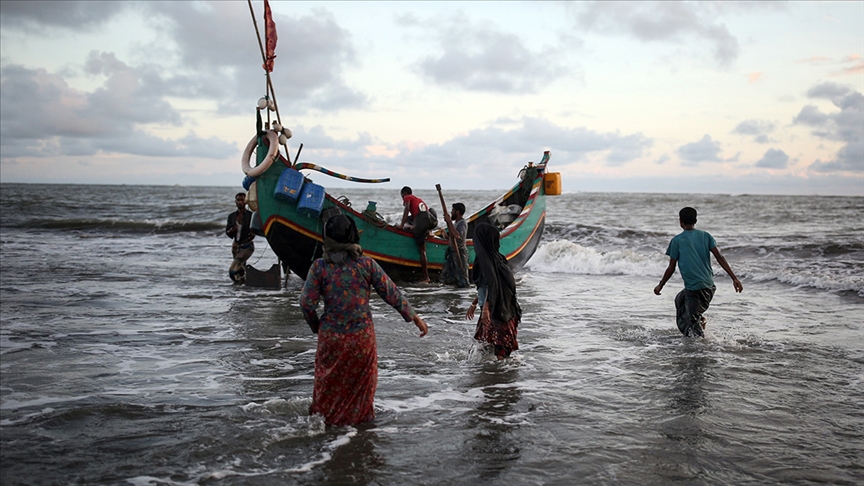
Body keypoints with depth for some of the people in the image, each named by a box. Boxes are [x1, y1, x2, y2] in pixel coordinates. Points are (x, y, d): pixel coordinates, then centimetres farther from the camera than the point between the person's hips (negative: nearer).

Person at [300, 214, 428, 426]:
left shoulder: (319, 266, -7)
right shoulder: (366, 264, -7)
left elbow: (307, 303, -9)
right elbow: (391, 294, -4)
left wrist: (317, 327, 9)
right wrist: (414, 317, 7)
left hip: (331, 337, 1)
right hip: (362, 337, 0)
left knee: (328, 383, 18)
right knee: (361, 382, 17)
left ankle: (322, 417, 29)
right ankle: (359, 417, 29)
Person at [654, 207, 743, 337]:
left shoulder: (677, 240, -2)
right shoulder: (705, 236, 9)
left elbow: (671, 268, -1)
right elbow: (720, 258, 0)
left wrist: (660, 286, 12)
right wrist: (734, 278, -2)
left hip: (693, 287, -6)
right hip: (709, 286, 6)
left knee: (692, 323, 2)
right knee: (680, 299, 29)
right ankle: (700, 320, 17)